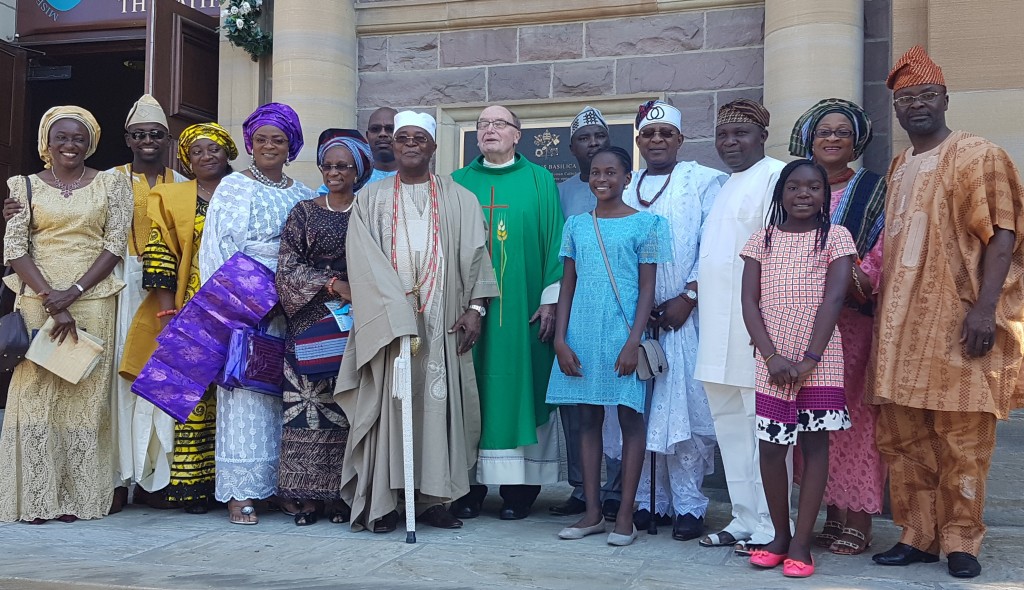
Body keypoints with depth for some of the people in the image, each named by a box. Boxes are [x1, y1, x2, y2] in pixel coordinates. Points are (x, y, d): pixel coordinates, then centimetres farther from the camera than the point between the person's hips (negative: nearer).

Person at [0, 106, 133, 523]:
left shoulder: (111, 184, 7)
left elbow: (115, 244, -1)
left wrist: (73, 293, -11)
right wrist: (51, 298, -12)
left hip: (93, 300, 0)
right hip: (38, 300, 0)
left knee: (86, 393, 0)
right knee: (36, 390, -2)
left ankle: (77, 496, 7)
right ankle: (36, 498, 3)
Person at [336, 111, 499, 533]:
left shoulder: (459, 200, 14)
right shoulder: (370, 198, 10)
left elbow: (474, 255, 8)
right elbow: (366, 262, -1)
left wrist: (475, 307, -6)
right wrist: (399, 315, -13)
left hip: (442, 323, 1)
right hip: (386, 320, -1)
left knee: (438, 403, 1)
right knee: (387, 404, -3)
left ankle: (432, 498, 7)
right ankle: (380, 502, 0)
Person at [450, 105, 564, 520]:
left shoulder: (539, 180, 6)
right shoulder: (459, 183, 12)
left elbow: (554, 241, 2)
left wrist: (551, 299, -6)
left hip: (521, 308, -2)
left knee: (520, 388, 0)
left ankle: (520, 487, 7)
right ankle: (471, 485, 8)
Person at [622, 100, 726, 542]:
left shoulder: (705, 182, 5)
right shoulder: (624, 188, 17)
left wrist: (688, 297, -12)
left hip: (685, 315, -4)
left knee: (687, 406, -5)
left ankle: (688, 504, 2)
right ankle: (647, 499, 12)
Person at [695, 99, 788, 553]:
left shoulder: (776, 176, -7)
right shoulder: (725, 186, 22)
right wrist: (692, 295, 17)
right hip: (719, 329, 9)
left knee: (763, 427, -4)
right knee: (730, 426, 13)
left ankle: (769, 527, 3)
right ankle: (744, 520, 22)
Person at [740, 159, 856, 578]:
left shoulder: (835, 237, 2)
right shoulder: (763, 240, 8)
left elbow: (833, 299, -7)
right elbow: (750, 303, 2)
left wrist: (810, 359, -15)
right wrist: (772, 356, -10)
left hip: (820, 362, -2)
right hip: (773, 362, 2)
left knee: (815, 444, 1)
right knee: (771, 447, 3)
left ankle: (801, 543, 8)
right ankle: (780, 536, 19)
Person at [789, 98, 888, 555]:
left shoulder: (874, 189, 6)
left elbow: (885, 248, -4)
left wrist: (856, 279, -20)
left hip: (855, 316, -3)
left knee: (855, 411, -5)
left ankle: (858, 519, 1)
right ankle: (833, 513, 12)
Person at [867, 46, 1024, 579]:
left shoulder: (978, 156, -1)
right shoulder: (898, 168, 19)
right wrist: (880, 309, 15)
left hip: (957, 323, -6)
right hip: (900, 325, 6)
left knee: (961, 440, -2)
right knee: (902, 438, 7)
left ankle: (961, 541, 9)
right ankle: (916, 536, 17)